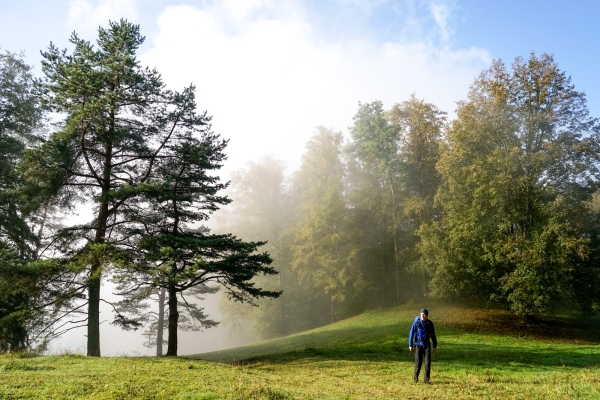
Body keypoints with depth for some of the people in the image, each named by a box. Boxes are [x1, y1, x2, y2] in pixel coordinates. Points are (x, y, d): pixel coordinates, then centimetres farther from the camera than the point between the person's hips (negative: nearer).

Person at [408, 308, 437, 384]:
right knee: (418, 362, 2)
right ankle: (416, 376, 24)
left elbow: (433, 335, 9)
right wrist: (410, 345, -7)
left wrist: (435, 345, 11)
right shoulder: (416, 322, -8)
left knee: (428, 362, -4)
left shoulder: (430, 323, 0)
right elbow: (411, 333, -5)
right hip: (418, 344, -2)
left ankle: (426, 379, 6)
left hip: (427, 344, 2)